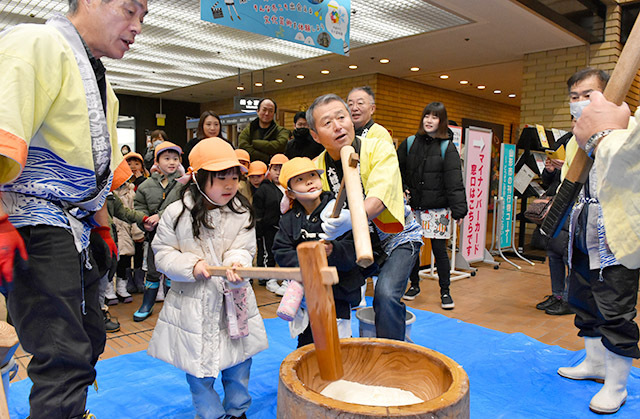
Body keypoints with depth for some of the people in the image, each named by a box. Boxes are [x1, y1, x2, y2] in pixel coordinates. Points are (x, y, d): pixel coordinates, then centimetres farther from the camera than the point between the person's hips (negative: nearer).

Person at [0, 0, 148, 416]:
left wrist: (102, 228, 25)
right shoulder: (36, 44, -7)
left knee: (89, 342, 13)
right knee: (66, 357, -12)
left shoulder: (98, 78, 22)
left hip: (77, 232, 10)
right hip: (37, 226, -9)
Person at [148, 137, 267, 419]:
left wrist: (236, 262, -30)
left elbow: (243, 248, -7)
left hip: (234, 302, 2)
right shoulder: (176, 213, -7)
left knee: (238, 365, 16)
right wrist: (191, 265, -19)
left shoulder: (242, 212, -2)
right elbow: (162, 253, -2)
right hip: (193, 305, -1)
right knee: (200, 371, 10)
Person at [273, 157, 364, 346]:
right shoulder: (289, 219, 0)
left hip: (339, 289, -3)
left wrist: (333, 251, -36)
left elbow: (353, 249, -16)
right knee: (306, 339, 18)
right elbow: (281, 251, -4)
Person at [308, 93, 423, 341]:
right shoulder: (316, 167, -8)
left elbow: (378, 198, -36)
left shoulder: (379, 149, -20)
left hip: (396, 237, -4)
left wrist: (352, 218, -56)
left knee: (386, 295, -25)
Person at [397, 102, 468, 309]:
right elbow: (397, 172, 10)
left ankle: (445, 291, 16)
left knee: (439, 249, 0)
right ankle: (414, 284, 29)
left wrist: (459, 209, -12)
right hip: (413, 206, 3)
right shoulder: (409, 143, 6)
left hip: (437, 208, -3)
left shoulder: (448, 148, -1)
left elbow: (454, 181, -6)